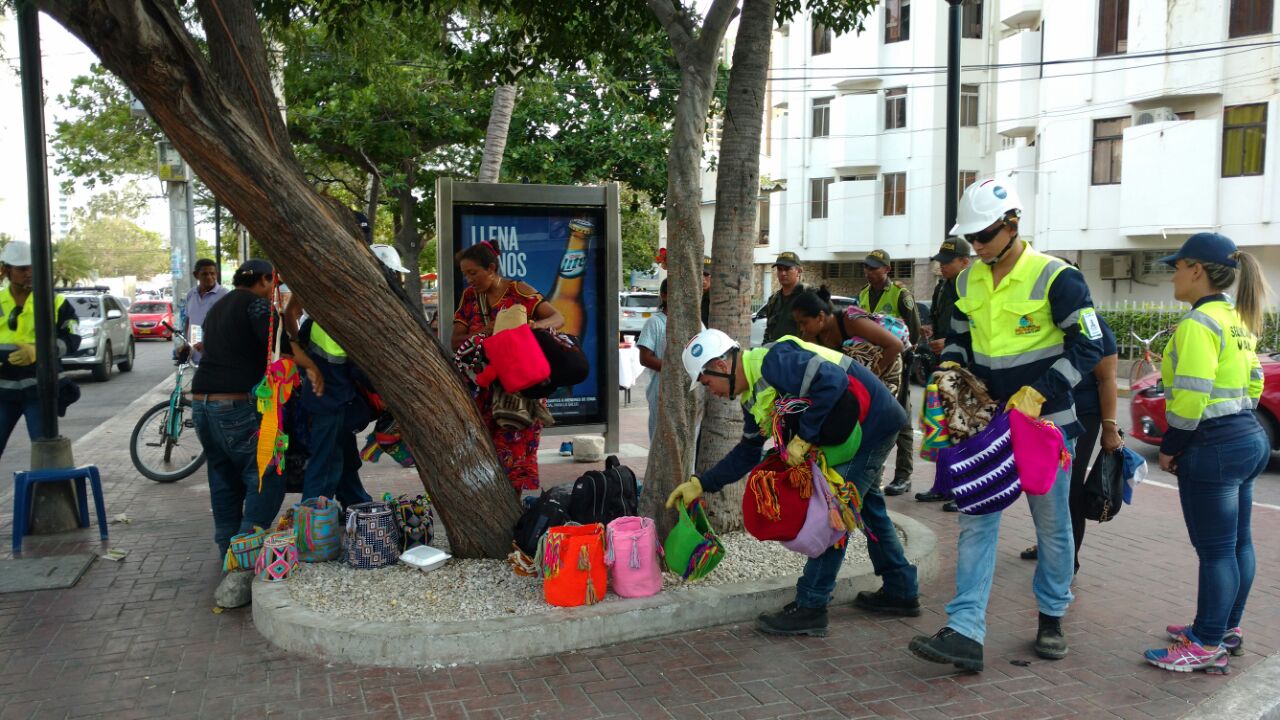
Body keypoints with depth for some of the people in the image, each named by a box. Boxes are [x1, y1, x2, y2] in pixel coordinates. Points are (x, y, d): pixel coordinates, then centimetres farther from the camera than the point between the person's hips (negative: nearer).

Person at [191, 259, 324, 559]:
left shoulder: (217, 308, 23)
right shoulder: (256, 302, -5)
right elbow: (277, 340, -22)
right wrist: (310, 367, -19)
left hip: (201, 402, 9)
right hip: (236, 405, -9)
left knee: (224, 478, 16)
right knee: (266, 477, -3)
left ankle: (228, 548, 21)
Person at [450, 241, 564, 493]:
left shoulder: (518, 292, -3)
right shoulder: (469, 296, 9)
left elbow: (558, 318, -8)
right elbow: (455, 341, 6)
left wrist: (538, 324, -30)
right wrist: (482, 333, -14)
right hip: (484, 390, 4)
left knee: (516, 451, -5)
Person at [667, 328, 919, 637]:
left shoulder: (774, 361, -25)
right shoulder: (753, 396, 7)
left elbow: (832, 381, -37)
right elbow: (748, 452, 14)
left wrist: (803, 438, -30)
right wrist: (700, 484, 9)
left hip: (872, 423, -11)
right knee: (867, 506, 22)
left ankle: (810, 607, -2)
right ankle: (902, 591, 36)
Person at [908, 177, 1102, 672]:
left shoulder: (1055, 278, -13)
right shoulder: (968, 282, 5)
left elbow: (1087, 347, -13)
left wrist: (1037, 393, -21)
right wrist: (949, 368, -3)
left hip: (1044, 422, -4)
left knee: (1052, 526, 11)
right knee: (976, 523, -3)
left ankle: (1051, 619, 32)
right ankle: (965, 633, -3)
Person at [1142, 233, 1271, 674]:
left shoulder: (1199, 323, -17)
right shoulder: (1238, 320, 13)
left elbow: (1191, 397, -22)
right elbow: (1253, 382, 19)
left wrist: (1170, 448, -13)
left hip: (1214, 447, -10)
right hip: (1249, 439, 10)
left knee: (1215, 551, -2)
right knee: (1237, 543, 17)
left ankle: (1207, 646, 6)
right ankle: (1227, 629, 30)